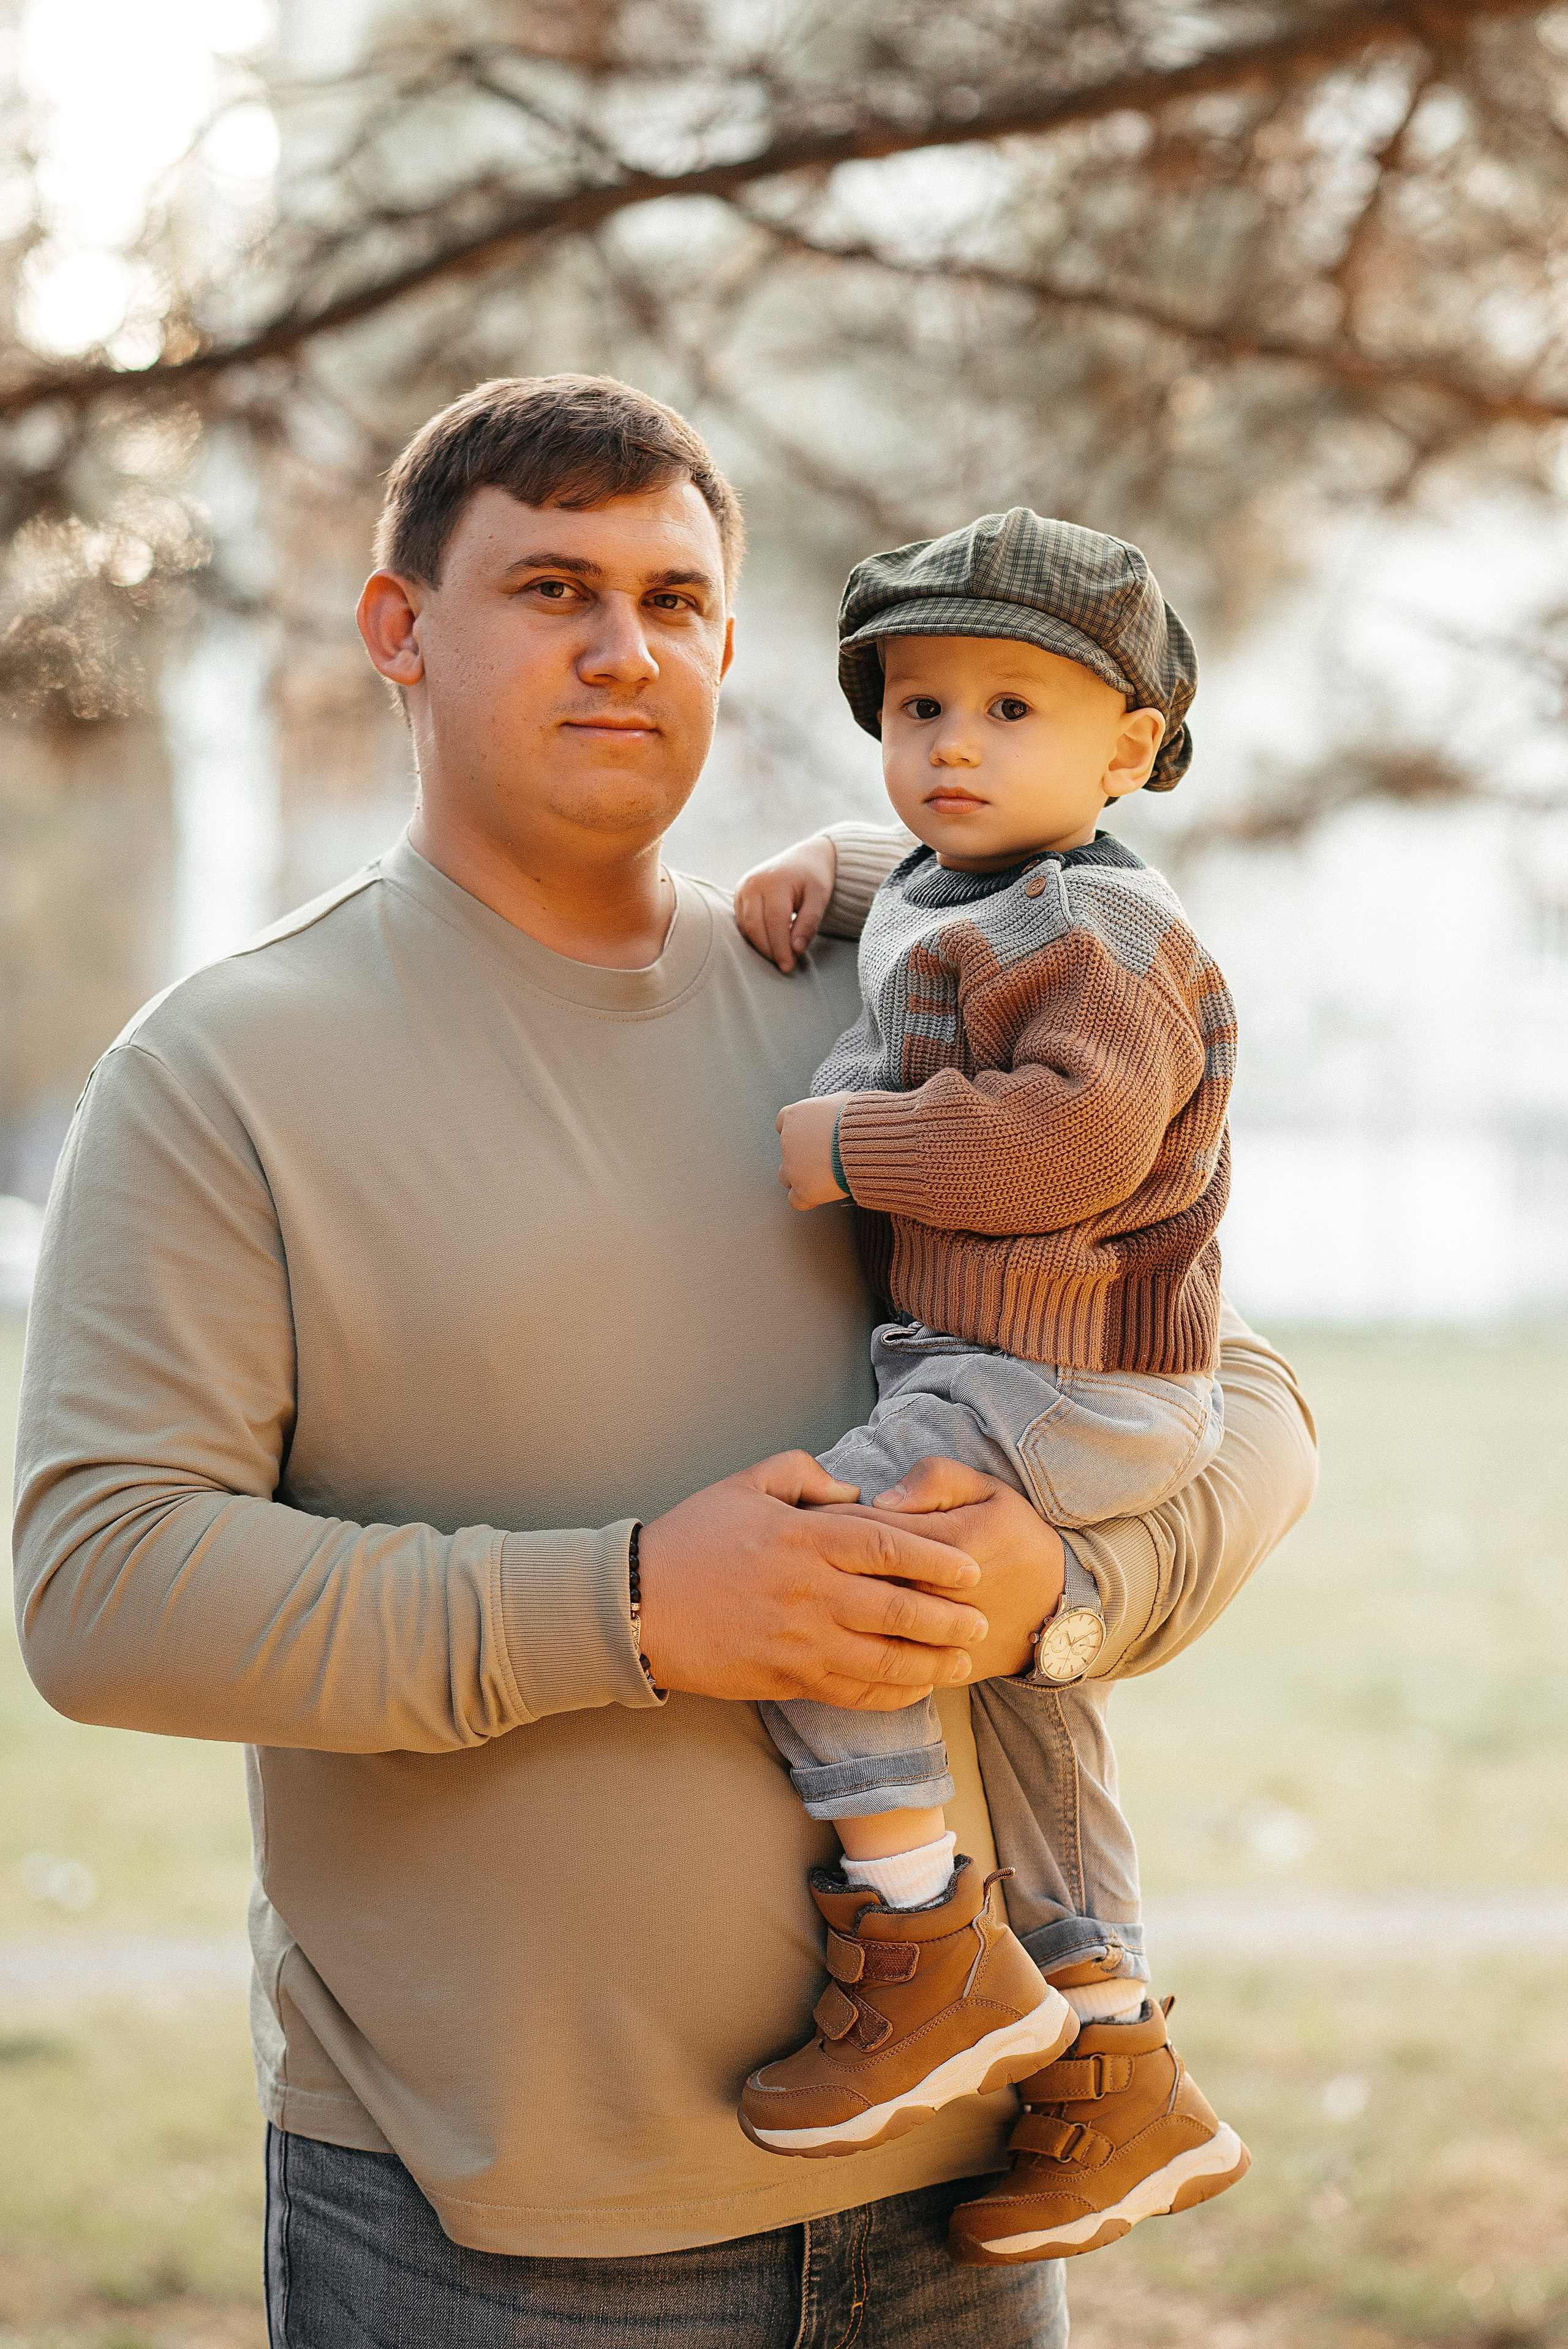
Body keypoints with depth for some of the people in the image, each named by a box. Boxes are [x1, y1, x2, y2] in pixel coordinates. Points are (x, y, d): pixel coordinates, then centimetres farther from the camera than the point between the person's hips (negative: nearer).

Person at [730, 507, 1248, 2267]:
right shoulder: (933, 903, 14)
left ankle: (931, 1960, -15)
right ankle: (1116, 2079, 26)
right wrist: (802, 873, 17)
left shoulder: (1099, 931, -15)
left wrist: (847, 1149, -23)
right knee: (1009, 1712, 16)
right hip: (983, 1375, 11)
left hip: (1064, 1391, -11)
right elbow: (880, 858, 38)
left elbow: (1077, 1134, -28)